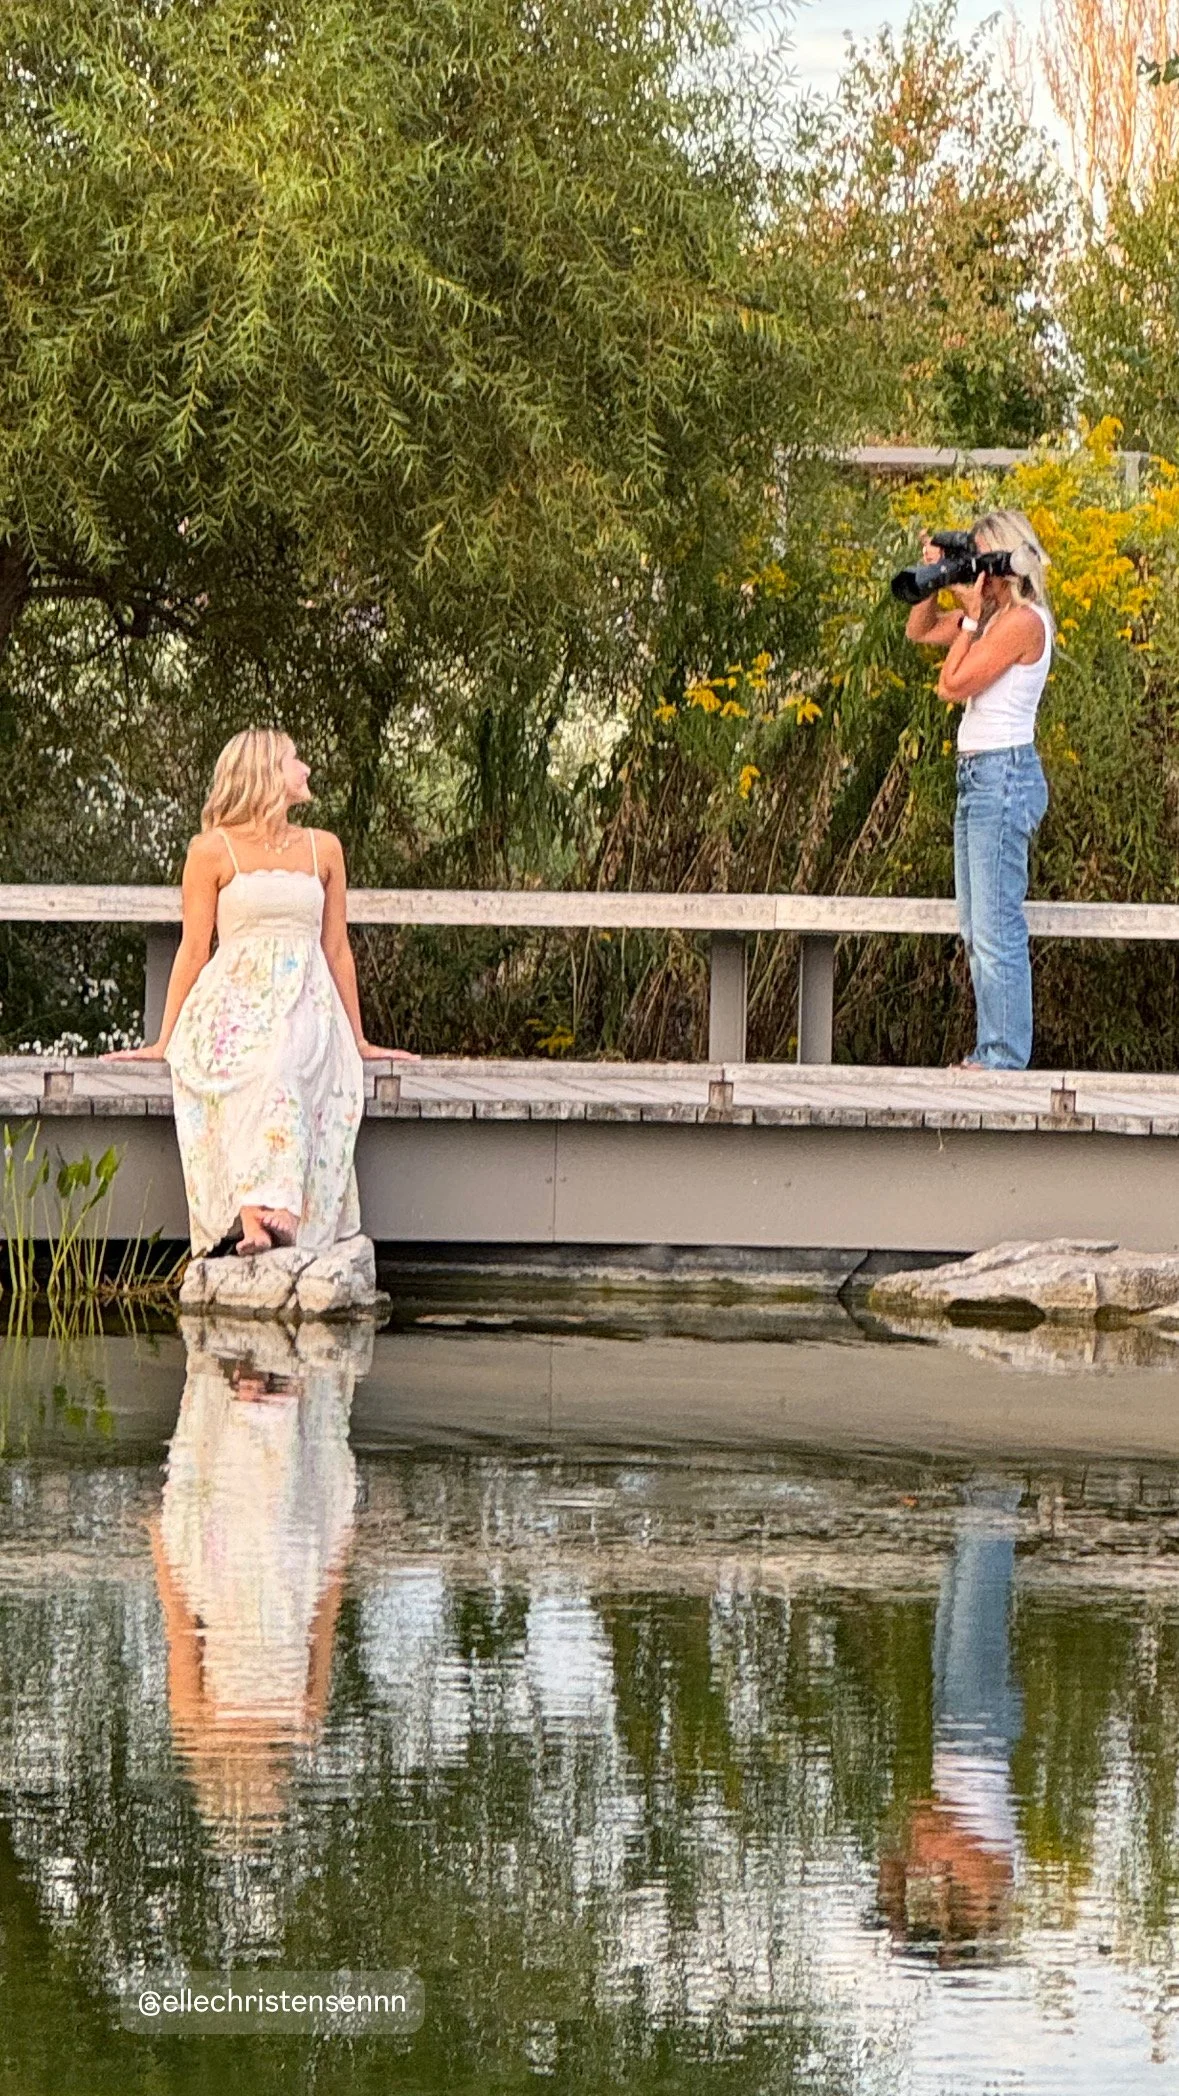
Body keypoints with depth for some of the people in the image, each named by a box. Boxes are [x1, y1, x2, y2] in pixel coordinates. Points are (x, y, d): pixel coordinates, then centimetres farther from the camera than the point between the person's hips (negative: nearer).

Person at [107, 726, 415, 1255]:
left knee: (281, 1061, -35)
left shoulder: (322, 849, 20)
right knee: (251, 1072, -36)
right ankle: (258, 1216, -50)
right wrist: (165, 1041, 8)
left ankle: (260, 1216, -49)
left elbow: (336, 949, 23)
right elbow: (194, 949, 10)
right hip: (233, 1004, -2)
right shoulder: (213, 850, 9)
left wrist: (358, 1040, 23)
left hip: (304, 1004, 2)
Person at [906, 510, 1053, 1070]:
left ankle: (1005, 1060, -6)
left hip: (1004, 775, -10)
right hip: (978, 774, 10)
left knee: (998, 930, -8)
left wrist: (971, 614, -10)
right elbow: (919, 631, 23)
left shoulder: (1023, 621, -15)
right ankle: (989, 1052, 17)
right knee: (976, 931, 13)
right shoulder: (993, 616, 12)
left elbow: (953, 685, -16)